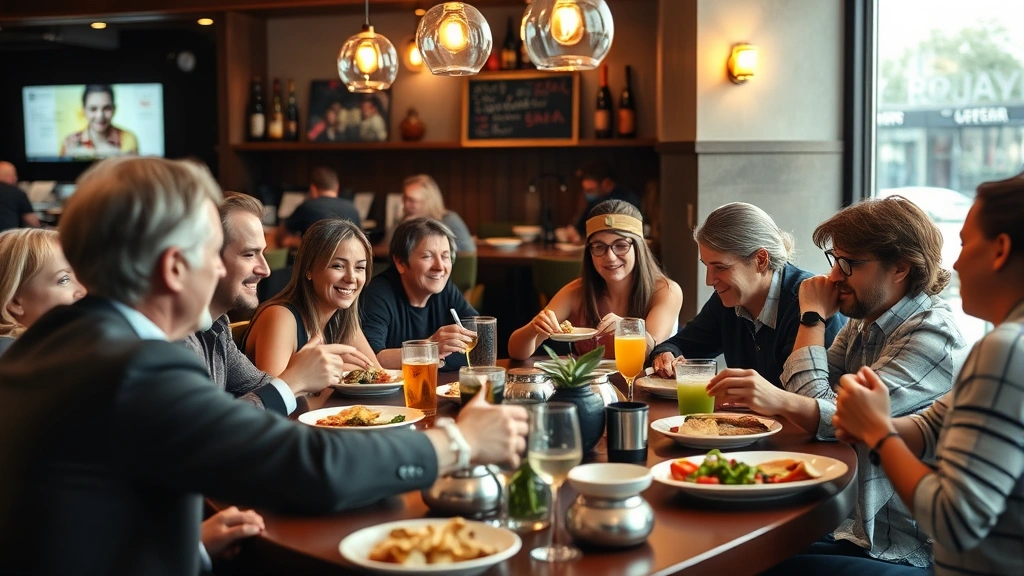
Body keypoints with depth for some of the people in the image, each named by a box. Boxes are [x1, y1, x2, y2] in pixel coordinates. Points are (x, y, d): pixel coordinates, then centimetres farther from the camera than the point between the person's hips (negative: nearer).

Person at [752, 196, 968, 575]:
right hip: (849, 527, 7)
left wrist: (813, 318, -27)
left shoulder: (932, 336, -16)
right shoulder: (863, 322, 9)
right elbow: (808, 395, 2)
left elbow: (841, 418, -24)